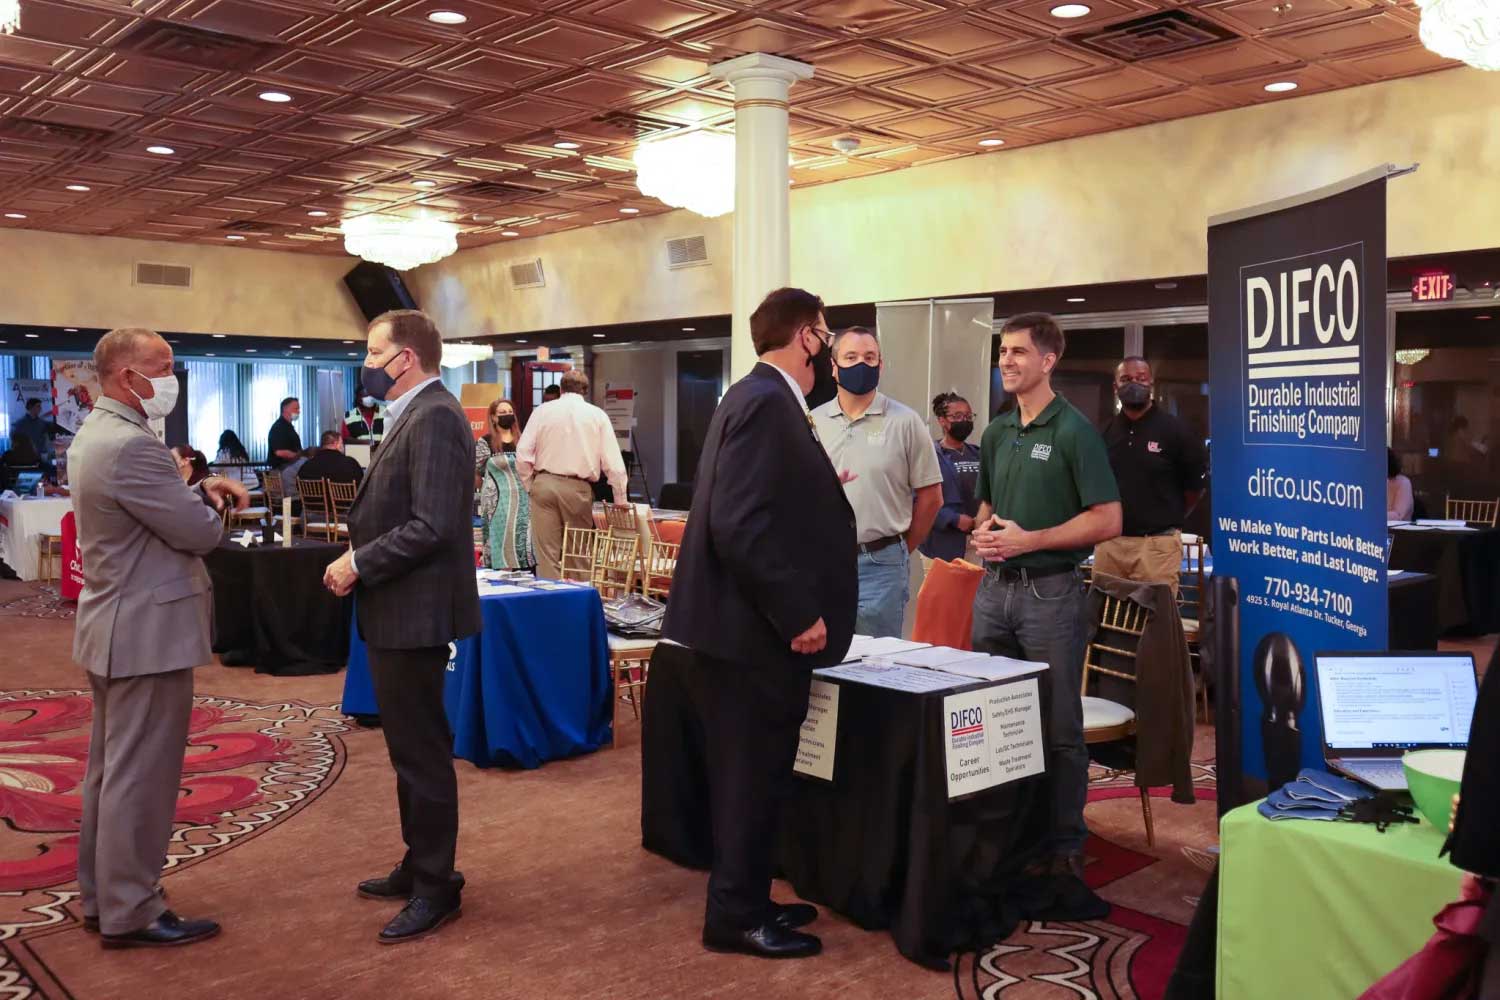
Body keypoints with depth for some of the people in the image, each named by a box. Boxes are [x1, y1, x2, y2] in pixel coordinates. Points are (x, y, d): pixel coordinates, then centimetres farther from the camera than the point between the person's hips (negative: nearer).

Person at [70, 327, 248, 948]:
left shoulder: (95, 434, 11)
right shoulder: (131, 444, -23)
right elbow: (200, 533, -19)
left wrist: (200, 489, 3)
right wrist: (211, 503, 2)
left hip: (115, 626, 11)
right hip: (148, 631, -11)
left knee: (109, 771, 17)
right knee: (141, 775, -2)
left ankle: (101, 897, 28)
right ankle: (130, 914, 8)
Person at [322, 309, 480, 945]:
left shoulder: (434, 417, -17)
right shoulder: (413, 416, 14)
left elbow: (431, 526, -25)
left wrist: (360, 564, -16)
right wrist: (356, 557, 6)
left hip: (416, 612, -10)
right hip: (398, 610, 10)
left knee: (422, 750, 0)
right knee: (411, 745, 19)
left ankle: (436, 887, 13)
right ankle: (419, 866, 32)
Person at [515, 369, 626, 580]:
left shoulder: (542, 411, 6)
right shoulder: (597, 415, 5)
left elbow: (522, 453, 0)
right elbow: (613, 461, 1)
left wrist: (530, 486, 11)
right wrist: (620, 499, 7)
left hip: (544, 484, 1)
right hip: (578, 489, 0)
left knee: (547, 553, 3)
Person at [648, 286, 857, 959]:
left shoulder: (759, 397, 13)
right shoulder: (766, 402, -18)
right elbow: (739, 525, -26)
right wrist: (799, 613, -22)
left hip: (754, 626, 10)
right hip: (754, 632, -10)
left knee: (752, 778, 18)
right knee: (751, 780, 2)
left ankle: (746, 901, 31)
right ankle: (735, 917, 16)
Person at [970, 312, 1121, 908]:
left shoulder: (1074, 431, -8)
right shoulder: (996, 432, 13)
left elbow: (1107, 520, -12)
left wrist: (1029, 539, -17)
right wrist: (983, 531, 2)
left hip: (1050, 590, -7)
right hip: (995, 587, 7)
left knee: (1059, 730, 0)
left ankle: (1064, 852, 9)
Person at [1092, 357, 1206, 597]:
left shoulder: (1173, 430, -2)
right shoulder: (1105, 432, 9)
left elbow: (1196, 484, 5)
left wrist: (1170, 518, 9)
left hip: (1156, 543, -4)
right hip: (1109, 542, 4)